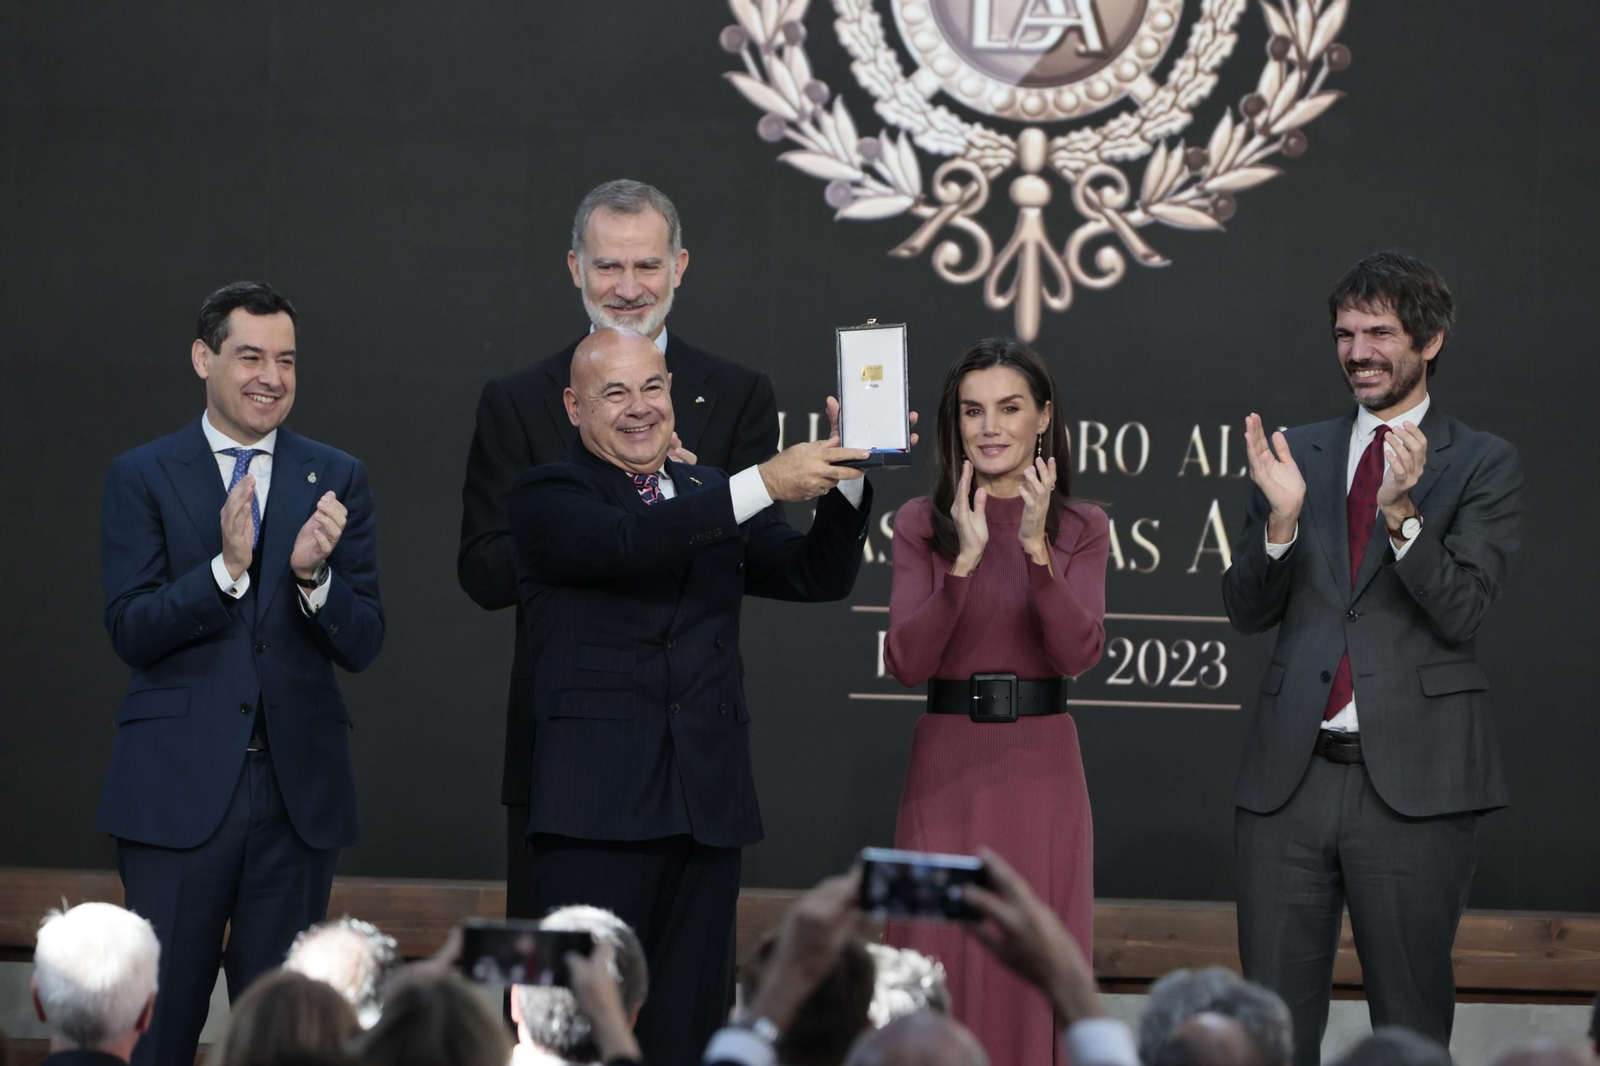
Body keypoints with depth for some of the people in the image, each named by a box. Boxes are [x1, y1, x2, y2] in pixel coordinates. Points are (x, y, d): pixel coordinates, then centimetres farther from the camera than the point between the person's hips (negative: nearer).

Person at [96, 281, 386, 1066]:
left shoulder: (337, 481, 8)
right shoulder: (142, 477, 2)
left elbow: (362, 645, 2)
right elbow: (130, 632, -7)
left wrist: (314, 572, -18)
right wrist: (225, 566, -21)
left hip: (298, 786, 2)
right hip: (180, 786, -2)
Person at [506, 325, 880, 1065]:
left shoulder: (711, 496, 17)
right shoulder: (548, 498, 0)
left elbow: (818, 575, 8)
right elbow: (628, 542, -20)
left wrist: (845, 477, -10)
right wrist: (763, 485, -27)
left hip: (705, 806, 5)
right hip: (597, 808, -5)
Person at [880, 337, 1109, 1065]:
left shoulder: (1081, 529, 5)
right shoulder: (922, 524, 3)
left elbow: (1078, 654, -10)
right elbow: (906, 663, -9)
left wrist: (1037, 550, -21)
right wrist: (966, 561, -19)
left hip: (1041, 767, 0)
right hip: (946, 765, 0)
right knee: (938, 967, -1)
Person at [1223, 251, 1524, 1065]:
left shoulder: (1483, 465, 3)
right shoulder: (1298, 454, 13)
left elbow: (1462, 610, -8)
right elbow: (1247, 610, 10)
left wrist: (1401, 511, -22)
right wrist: (1281, 518, -8)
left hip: (1413, 778, -3)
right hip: (1289, 774, 3)